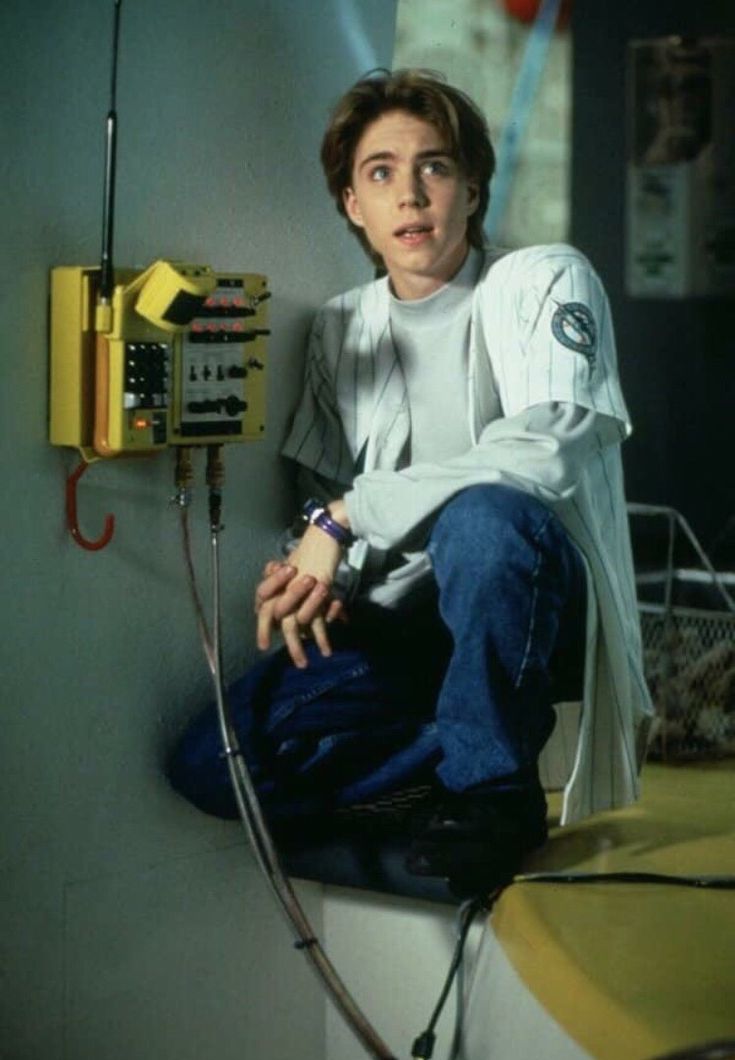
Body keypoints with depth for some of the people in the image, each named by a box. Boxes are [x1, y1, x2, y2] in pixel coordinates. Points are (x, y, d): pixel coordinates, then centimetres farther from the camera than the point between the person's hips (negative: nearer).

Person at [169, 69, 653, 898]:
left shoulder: (544, 283, -7)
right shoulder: (340, 329, 10)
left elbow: (545, 452, -23)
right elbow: (321, 497, 12)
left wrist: (349, 518, -23)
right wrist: (309, 573, -13)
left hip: (540, 604, -5)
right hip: (404, 624, 5)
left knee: (483, 516, -39)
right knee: (211, 763, -15)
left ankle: (492, 789, -16)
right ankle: (510, 724, -1)